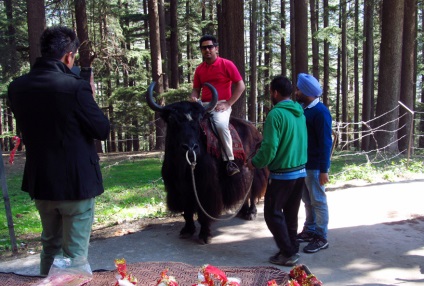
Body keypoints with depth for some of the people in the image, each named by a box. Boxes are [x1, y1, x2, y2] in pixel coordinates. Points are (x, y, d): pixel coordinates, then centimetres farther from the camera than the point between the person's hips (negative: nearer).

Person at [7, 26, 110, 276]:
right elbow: (103, 130, -13)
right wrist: (90, 99, 2)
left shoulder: (17, 87, -3)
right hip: (76, 182, -6)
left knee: (50, 245, 25)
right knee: (75, 253, 9)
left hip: (40, 181, 6)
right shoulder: (76, 87, -21)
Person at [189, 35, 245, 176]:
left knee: (221, 124, -34)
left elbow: (241, 86, -3)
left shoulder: (227, 64, -1)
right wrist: (193, 98, -6)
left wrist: (228, 104, -10)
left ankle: (230, 161, -24)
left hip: (221, 105, -6)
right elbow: (196, 89, 19)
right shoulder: (199, 69, 13)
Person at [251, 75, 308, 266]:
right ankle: (292, 249, 25)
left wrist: (255, 163, -4)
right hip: (300, 171, 8)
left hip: (281, 174, -8)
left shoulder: (276, 114, -17)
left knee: (272, 213, 5)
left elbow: (269, 148, -21)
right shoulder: (300, 112, 7)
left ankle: (288, 253, 6)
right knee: (291, 213, 17)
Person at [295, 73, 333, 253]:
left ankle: (321, 238, 12)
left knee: (318, 201, 1)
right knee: (307, 200, 17)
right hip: (303, 164, 8)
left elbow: (326, 142, -19)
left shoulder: (320, 112, -17)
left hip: (315, 166, -8)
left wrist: (324, 170, -20)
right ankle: (309, 231, 31)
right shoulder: (304, 109, 10)